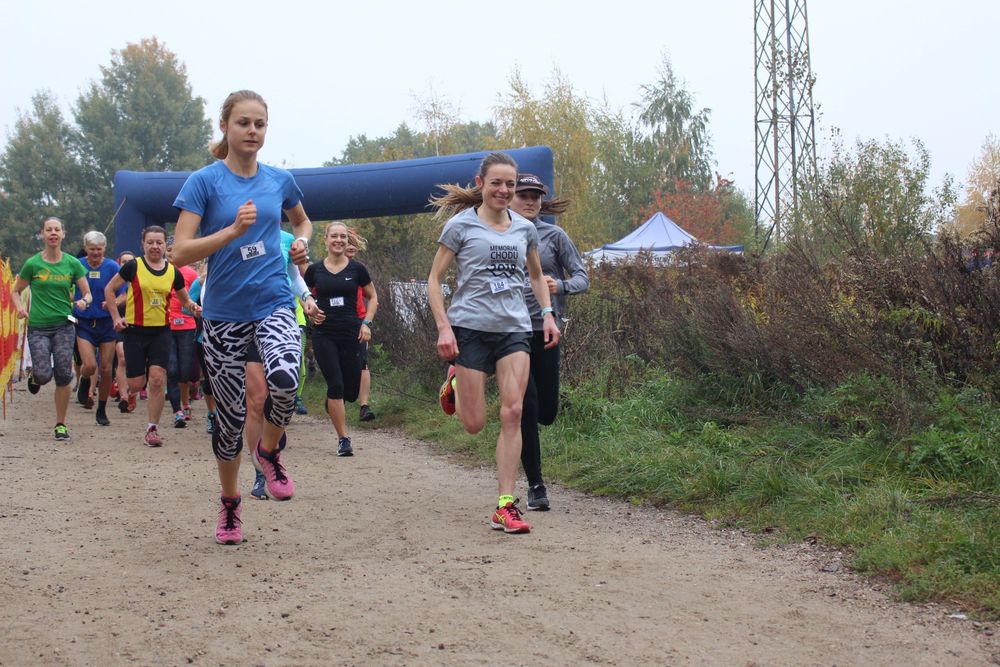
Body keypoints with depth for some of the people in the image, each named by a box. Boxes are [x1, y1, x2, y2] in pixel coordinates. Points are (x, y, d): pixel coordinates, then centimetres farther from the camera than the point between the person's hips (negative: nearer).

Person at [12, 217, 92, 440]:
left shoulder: (72, 263, 2)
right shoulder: (33, 264, -1)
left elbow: (88, 294, 7)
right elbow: (16, 291, 9)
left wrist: (84, 301, -16)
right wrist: (20, 307, -11)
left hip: (64, 325, 1)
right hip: (38, 327, -1)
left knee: (63, 376, -5)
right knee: (44, 375, -14)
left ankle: (61, 424, 9)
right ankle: (34, 376, 26)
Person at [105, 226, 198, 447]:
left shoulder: (173, 272, 5)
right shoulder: (134, 267, -4)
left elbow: (184, 299, 18)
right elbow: (109, 289, 4)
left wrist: (192, 306, -5)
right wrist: (116, 317, -3)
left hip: (161, 331, 2)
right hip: (135, 330, -2)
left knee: (157, 379, -11)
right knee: (136, 384, -1)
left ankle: (152, 429, -1)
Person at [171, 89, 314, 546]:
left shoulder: (279, 180, 5)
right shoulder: (205, 181, -5)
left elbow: (302, 220, 27)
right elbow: (180, 252, -12)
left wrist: (301, 242, 4)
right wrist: (234, 229, -23)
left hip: (274, 303, 1)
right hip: (224, 312, -1)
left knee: (284, 378, -29)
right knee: (230, 414, 6)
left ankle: (269, 449, 2)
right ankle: (229, 502, 30)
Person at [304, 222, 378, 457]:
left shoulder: (357, 269, 2)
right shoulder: (314, 270, 3)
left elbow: (373, 298, 12)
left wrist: (366, 323, -1)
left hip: (351, 333, 1)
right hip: (324, 334, -1)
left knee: (351, 390, 2)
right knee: (336, 385, -10)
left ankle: (333, 405, 39)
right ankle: (343, 439, -1)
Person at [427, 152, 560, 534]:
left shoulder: (524, 229, 11)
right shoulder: (461, 226, -1)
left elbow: (536, 275, 26)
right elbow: (435, 279, 0)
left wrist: (547, 314, 10)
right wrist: (443, 327, -11)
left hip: (514, 329, 3)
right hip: (471, 329, -3)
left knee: (512, 414, -9)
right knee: (474, 424, 0)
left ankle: (506, 506, -6)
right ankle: (455, 382, 36)